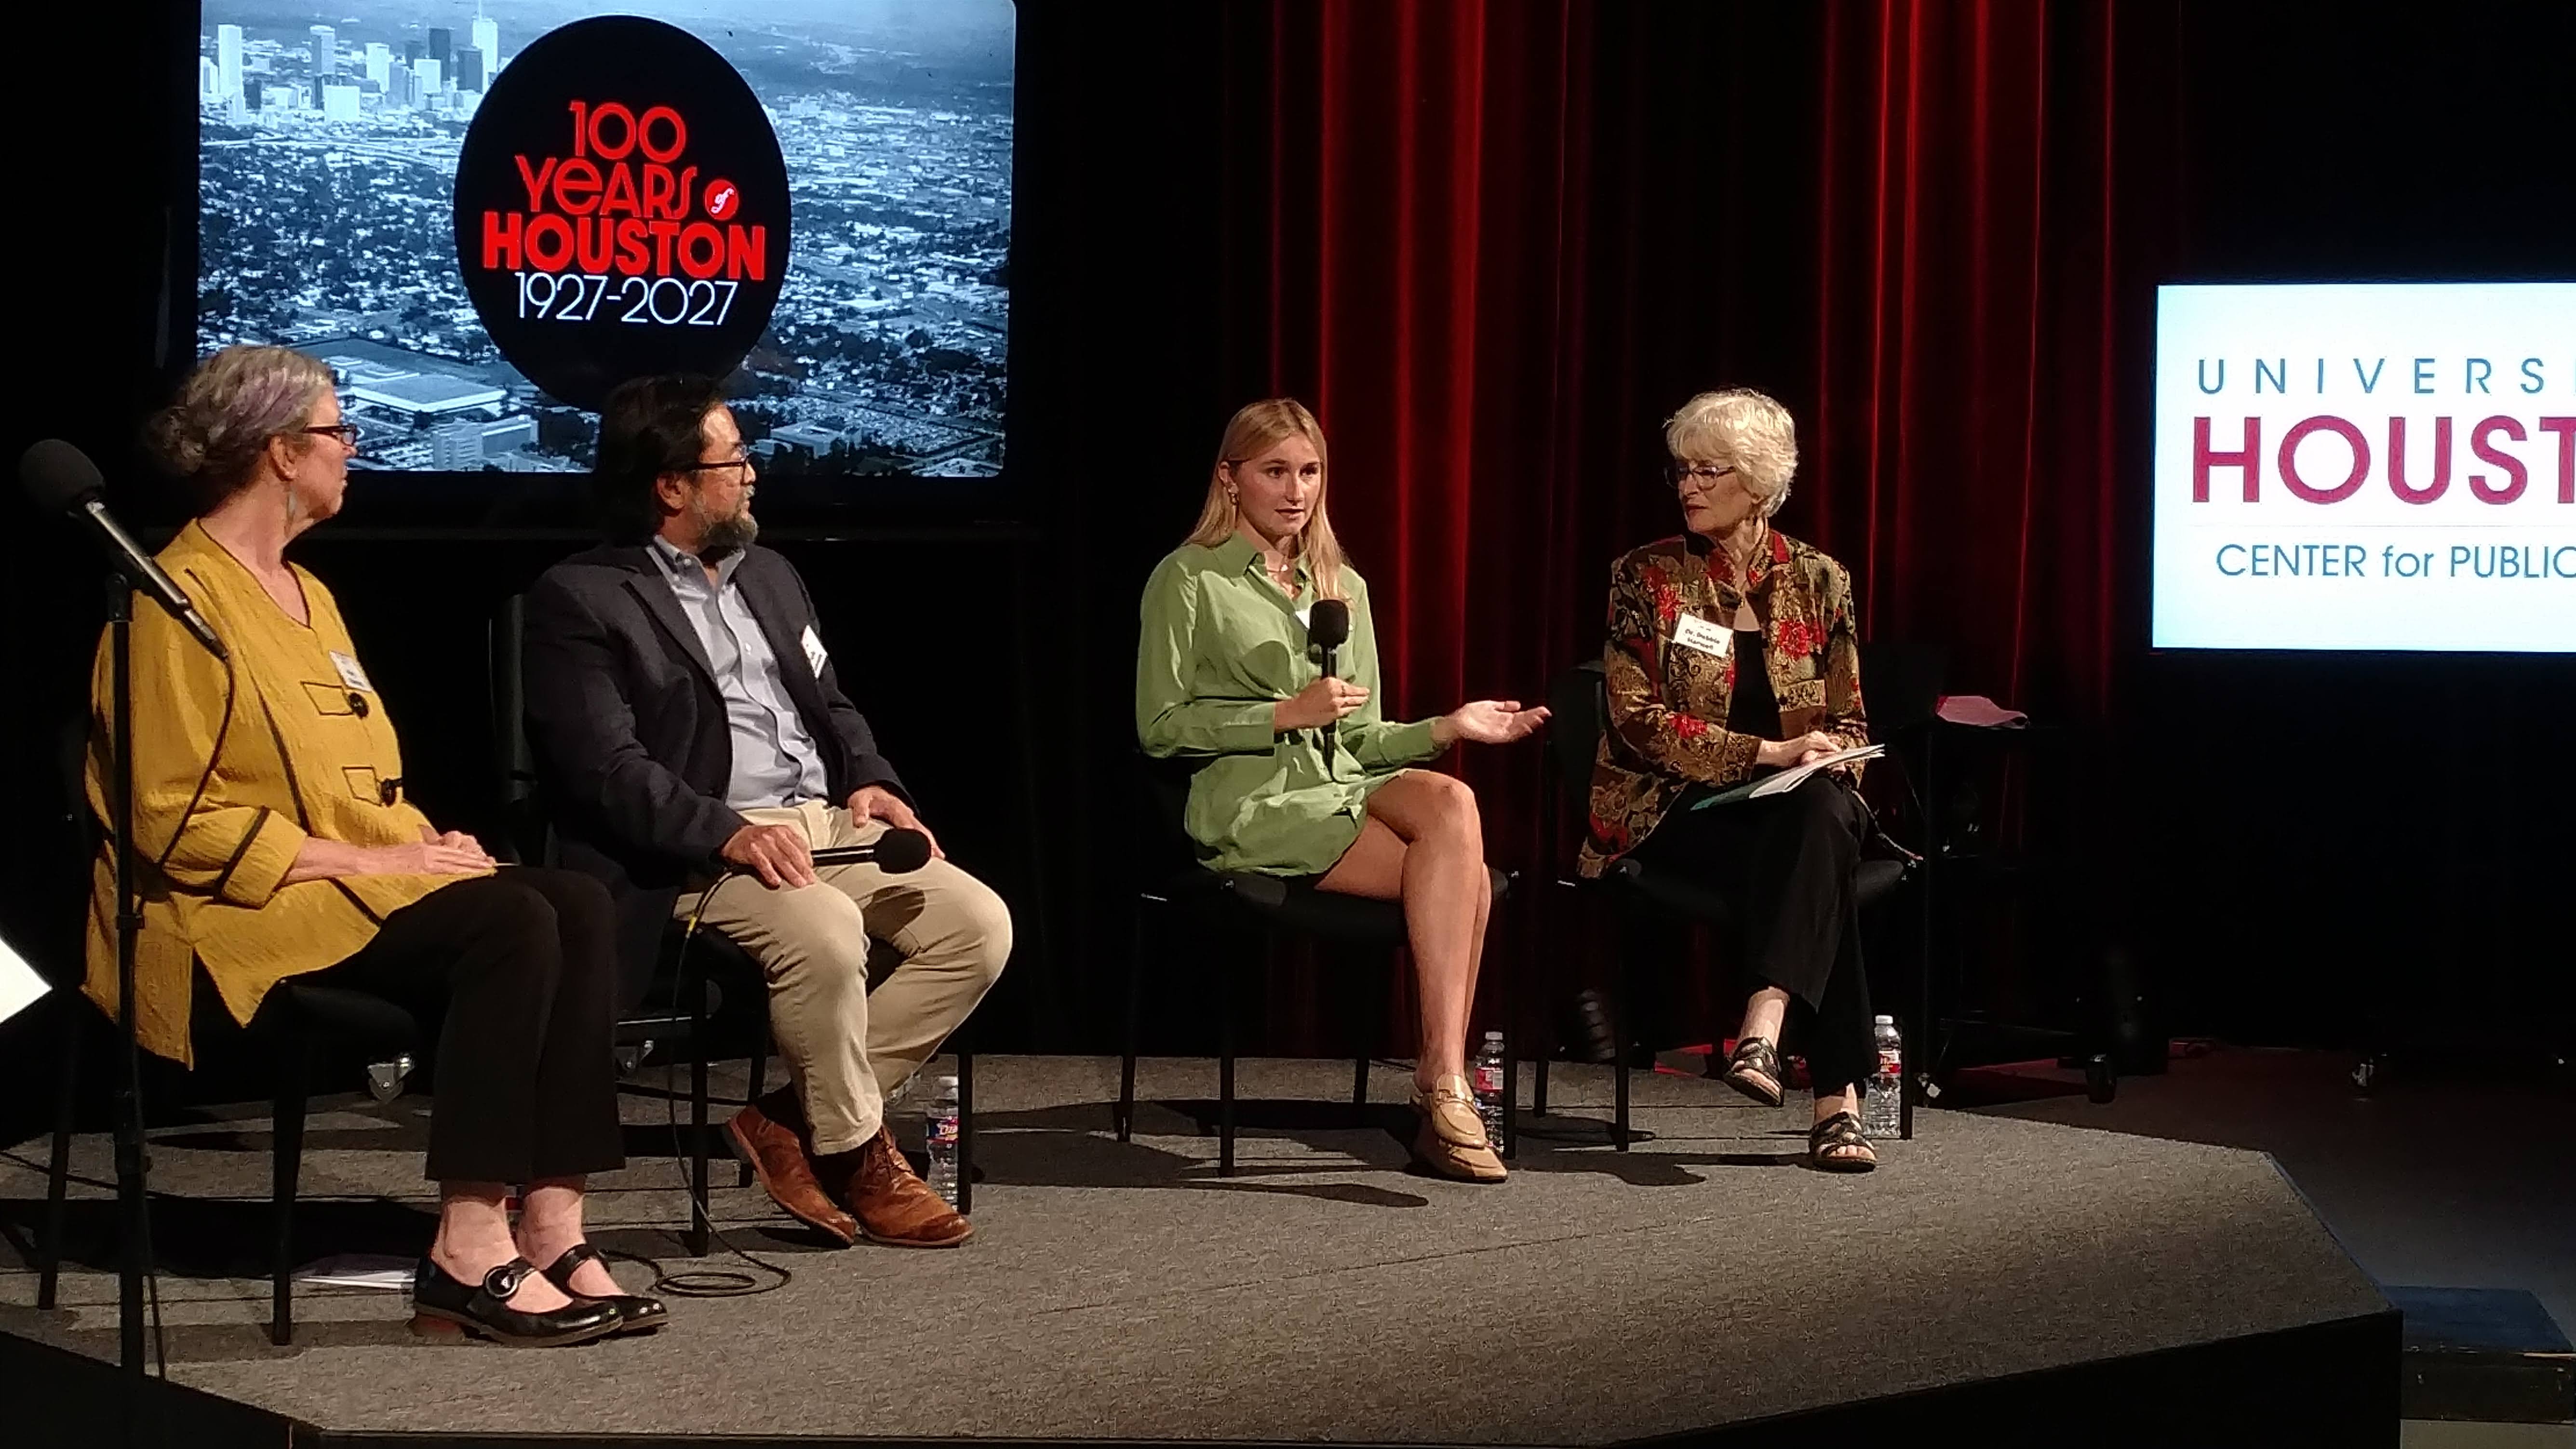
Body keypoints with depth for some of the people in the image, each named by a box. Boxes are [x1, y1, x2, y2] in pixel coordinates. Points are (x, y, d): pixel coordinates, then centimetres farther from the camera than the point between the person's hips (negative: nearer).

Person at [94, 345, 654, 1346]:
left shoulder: (303, 594, 21)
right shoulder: (182, 601, -8)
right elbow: (179, 823, -14)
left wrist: (423, 841, 3)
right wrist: (364, 861, -17)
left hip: (358, 883, 9)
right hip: (239, 916, -9)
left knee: (578, 907, -18)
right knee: (512, 922, -30)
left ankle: (551, 1231, -25)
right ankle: (469, 1255, -30)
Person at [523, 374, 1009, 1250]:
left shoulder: (770, 576, 22)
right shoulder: (581, 599, -3)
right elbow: (604, 767, -13)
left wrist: (869, 782, 5)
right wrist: (728, 833, -25)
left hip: (827, 821, 8)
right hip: (702, 853, -8)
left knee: (978, 922, -13)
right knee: (825, 931, -35)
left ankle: (795, 1120, -6)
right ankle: (856, 1154, -10)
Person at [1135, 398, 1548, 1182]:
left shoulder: (1343, 587, 23)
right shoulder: (1188, 580, 4)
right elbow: (1161, 727, -3)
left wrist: (1447, 726, 4)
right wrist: (1286, 714, -11)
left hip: (1345, 786, 5)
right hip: (1252, 801, -5)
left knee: (1451, 802, -32)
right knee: (1463, 878, -27)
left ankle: (1441, 1087, -32)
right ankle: (1445, 1085, -25)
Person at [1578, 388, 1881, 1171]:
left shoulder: (1818, 580, 9)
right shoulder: (1645, 578, 2)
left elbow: (1849, 722, 13)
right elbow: (1639, 721, -7)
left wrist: (1825, 764, -12)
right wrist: (1766, 751, -17)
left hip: (1795, 805, 3)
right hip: (1678, 809, -3)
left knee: (1822, 815, -36)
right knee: (1822, 862, -33)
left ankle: (1766, 1024, -48)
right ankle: (1836, 1097, -39)